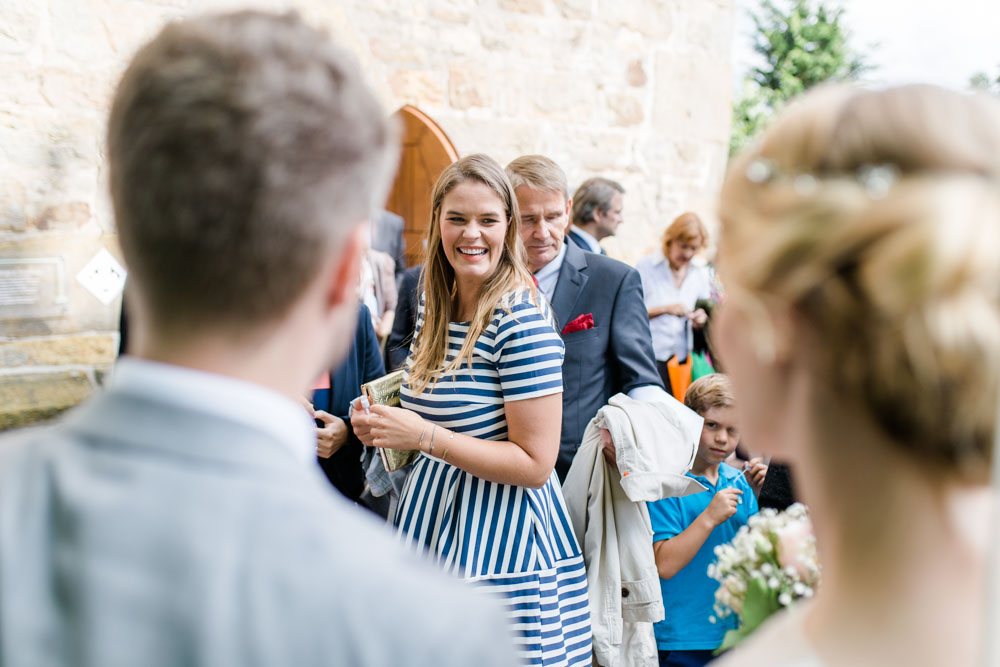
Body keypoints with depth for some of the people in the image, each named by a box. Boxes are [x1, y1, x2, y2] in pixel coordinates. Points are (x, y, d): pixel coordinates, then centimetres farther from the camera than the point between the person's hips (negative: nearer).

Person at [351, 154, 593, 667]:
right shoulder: (433, 307, 5)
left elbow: (534, 464, -19)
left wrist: (424, 436, -23)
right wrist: (384, 425, 5)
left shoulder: (522, 322, -19)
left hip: (499, 537, -7)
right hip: (432, 520, 7)